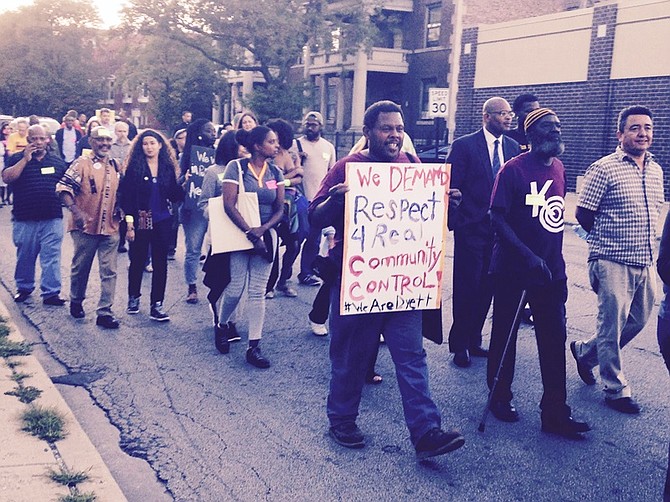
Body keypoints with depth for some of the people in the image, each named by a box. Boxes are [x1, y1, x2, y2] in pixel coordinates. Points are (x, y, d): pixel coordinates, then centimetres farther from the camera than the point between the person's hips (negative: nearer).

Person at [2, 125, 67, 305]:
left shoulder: (57, 161, 11)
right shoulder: (17, 159, 4)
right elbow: (7, 177, -12)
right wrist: (25, 159, -13)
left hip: (52, 218, 1)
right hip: (25, 219, 0)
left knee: (51, 257, -2)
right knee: (25, 256, 11)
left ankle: (51, 293, 2)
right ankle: (24, 287, 28)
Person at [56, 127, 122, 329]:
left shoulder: (116, 166, 10)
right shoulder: (82, 164, -8)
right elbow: (63, 187, -15)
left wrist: (119, 210, 8)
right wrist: (76, 212, -25)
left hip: (110, 227, 4)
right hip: (86, 226, -4)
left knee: (109, 271, 0)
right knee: (81, 267, 12)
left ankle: (104, 312, 4)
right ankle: (76, 302, 34)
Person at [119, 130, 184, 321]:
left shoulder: (168, 168, 5)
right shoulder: (134, 167, -4)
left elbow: (173, 196, 6)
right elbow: (127, 197, -7)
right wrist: (129, 224, -12)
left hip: (162, 221, 2)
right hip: (141, 221, -2)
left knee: (160, 263, 2)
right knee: (138, 261, 9)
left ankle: (156, 306, 7)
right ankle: (133, 298, 30)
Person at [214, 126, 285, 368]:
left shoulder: (276, 172, 5)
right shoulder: (236, 167, -7)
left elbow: (280, 209, 3)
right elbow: (229, 205, -13)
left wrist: (262, 229, -14)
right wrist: (250, 233, -16)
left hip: (266, 236, 3)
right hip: (238, 235, -3)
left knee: (258, 292, 1)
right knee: (235, 289, -2)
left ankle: (254, 347, 4)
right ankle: (221, 326, 28)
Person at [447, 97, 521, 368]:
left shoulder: (513, 147, 9)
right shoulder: (464, 145, -6)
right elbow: (451, 185, -7)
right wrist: (454, 222, -10)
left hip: (500, 229, 5)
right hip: (471, 228, -5)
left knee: (487, 287, 11)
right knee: (467, 287, 1)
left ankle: (474, 340, 25)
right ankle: (459, 345, 15)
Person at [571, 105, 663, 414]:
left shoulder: (656, 170, 10)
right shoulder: (604, 169, -11)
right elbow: (583, 215, -8)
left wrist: (644, 244, 14)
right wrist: (608, 239, 3)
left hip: (645, 262, 7)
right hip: (614, 263, -7)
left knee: (639, 320, 16)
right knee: (612, 327, 3)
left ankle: (584, 351, 36)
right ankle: (616, 390, 17)